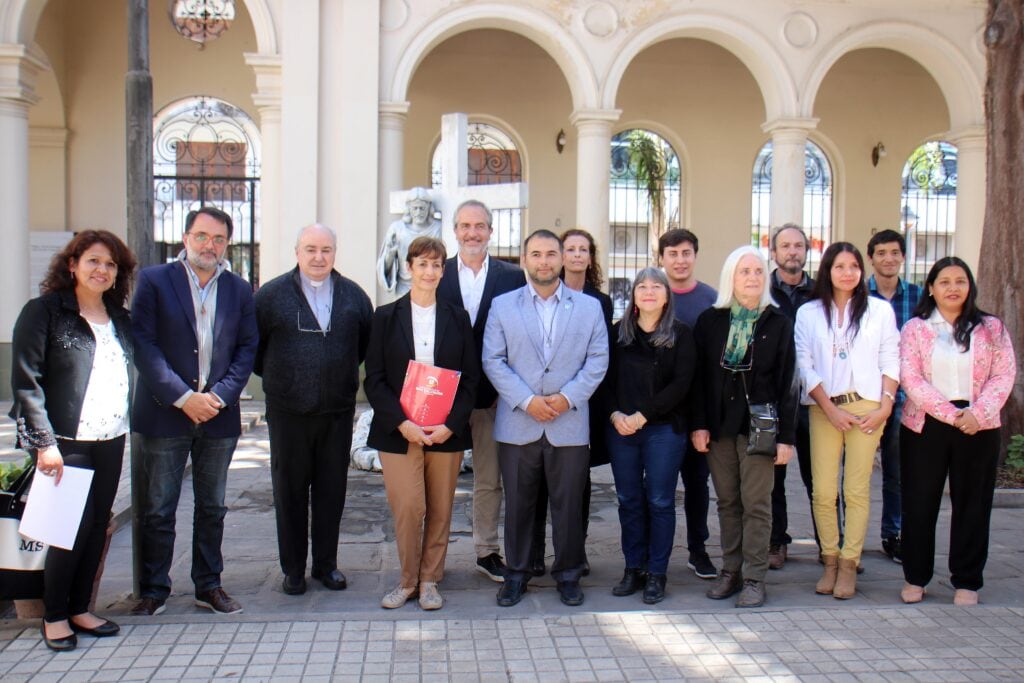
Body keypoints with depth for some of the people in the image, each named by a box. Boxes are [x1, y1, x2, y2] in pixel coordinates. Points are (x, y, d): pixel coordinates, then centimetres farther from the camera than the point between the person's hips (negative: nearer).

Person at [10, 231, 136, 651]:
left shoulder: (120, 320, 12)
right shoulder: (44, 312, -4)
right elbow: (26, 381, -9)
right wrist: (44, 442, -14)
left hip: (111, 441, 5)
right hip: (67, 443, -5)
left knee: (98, 525, 8)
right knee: (74, 526, -4)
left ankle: (79, 608, 23)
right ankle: (54, 616, 14)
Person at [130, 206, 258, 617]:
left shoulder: (239, 290, 8)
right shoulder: (154, 281, -1)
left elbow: (247, 349, 6)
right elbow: (143, 345, -8)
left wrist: (220, 396, -9)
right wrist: (183, 397, -14)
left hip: (219, 416, 3)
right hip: (163, 414, -3)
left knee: (212, 507, 12)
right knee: (157, 509, 4)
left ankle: (209, 586, 23)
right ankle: (153, 590, 16)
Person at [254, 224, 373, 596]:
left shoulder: (353, 295, 5)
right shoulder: (271, 294, -1)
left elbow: (368, 341, 15)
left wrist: (343, 373, 11)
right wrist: (274, 376, 6)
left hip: (338, 410, 2)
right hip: (288, 411, -2)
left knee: (332, 489, 8)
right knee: (290, 490, 6)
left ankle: (326, 564, 22)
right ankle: (293, 569, 18)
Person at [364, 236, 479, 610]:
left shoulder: (458, 317, 7)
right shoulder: (386, 317, 4)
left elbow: (470, 378, 5)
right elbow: (374, 379, 0)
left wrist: (451, 424, -9)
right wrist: (402, 423, -12)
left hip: (447, 432, 1)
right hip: (398, 431, -1)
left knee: (440, 509, 6)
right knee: (407, 509, -5)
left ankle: (429, 580, 22)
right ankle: (407, 580, 15)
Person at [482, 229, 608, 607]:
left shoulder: (589, 306, 8)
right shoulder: (502, 306, 6)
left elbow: (598, 360, 3)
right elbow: (493, 361, 0)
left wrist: (568, 397, -10)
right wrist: (526, 400, -11)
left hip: (570, 425, 0)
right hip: (517, 425, 0)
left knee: (568, 504, 6)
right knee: (518, 502, 7)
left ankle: (568, 573, 21)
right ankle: (517, 572, 21)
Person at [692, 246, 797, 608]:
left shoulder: (778, 323, 1)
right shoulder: (710, 321, 5)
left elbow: (787, 384, -2)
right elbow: (698, 377, 5)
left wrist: (785, 436, -6)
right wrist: (698, 424, -3)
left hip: (759, 425, -2)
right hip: (718, 425, 2)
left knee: (756, 503, 0)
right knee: (727, 502, 9)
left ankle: (754, 578, 8)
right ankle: (730, 572, 19)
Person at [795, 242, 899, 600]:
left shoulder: (880, 310, 8)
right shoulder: (808, 313, 9)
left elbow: (891, 362, 7)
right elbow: (804, 366, 3)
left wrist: (885, 406, -5)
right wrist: (831, 409, -6)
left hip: (866, 407, -1)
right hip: (824, 409, 1)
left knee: (857, 490, -2)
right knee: (823, 492, -3)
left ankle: (848, 565, 5)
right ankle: (830, 561, 10)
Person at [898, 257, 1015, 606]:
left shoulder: (991, 328, 7)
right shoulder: (915, 328, 4)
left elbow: (1004, 375, 0)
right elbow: (910, 378, -6)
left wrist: (977, 412, -15)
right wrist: (951, 414, -16)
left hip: (979, 429, 1)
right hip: (924, 426, -1)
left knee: (972, 505, 6)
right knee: (918, 503, 4)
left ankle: (967, 582, 17)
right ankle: (915, 577, 18)